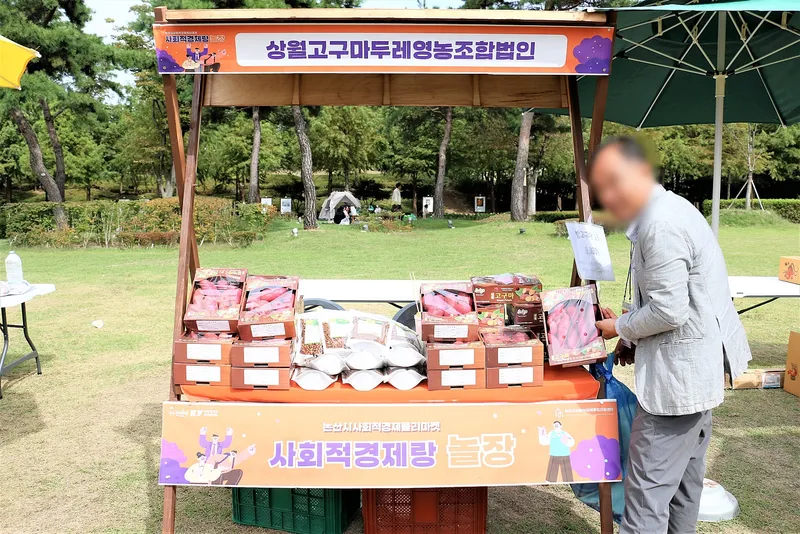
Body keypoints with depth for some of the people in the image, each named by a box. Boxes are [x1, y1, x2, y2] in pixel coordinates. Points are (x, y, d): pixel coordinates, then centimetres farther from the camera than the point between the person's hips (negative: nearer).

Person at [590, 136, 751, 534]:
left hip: (678, 377, -11)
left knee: (647, 490, -3)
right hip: (701, 369, 11)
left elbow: (668, 311, -24)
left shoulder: (661, 225, -23)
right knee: (685, 479, 23)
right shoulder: (670, 208, 10)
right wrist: (629, 324, 10)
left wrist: (621, 328, -7)